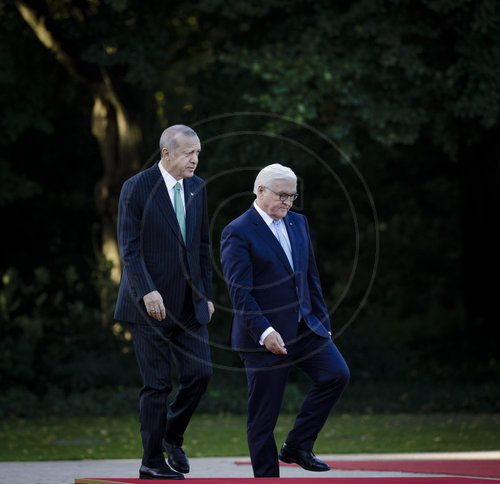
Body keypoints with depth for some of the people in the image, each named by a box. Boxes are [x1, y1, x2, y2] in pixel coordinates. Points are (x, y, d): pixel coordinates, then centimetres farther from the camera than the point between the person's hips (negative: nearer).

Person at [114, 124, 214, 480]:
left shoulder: (196, 187, 9)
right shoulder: (137, 188, -9)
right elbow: (129, 248, -13)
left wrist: (207, 293, 12)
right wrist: (147, 292, -23)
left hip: (190, 303, 5)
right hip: (151, 303, -5)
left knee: (200, 373, -3)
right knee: (158, 384, -3)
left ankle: (172, 436, 21)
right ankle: (152, 462, 8)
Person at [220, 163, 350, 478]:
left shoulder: (298, 223, 12)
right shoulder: (238, 233, -10)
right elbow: (239, 291, -16)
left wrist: (321, 319, 13)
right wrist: (264, 332, -24)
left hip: (305, 325, 6)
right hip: (264, 336, -6)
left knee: (336, 374, -13)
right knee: (263, 416, -1)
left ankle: (298, 445, 0)